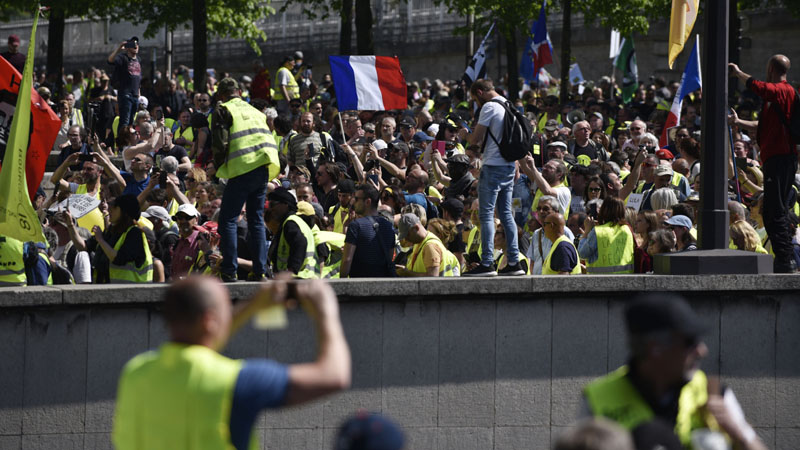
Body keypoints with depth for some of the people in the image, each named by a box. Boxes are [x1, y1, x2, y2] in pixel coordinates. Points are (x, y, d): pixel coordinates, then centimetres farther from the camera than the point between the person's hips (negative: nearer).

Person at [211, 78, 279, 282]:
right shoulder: (255, 111, 23)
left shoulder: (223, 110, 3)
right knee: (256, 219, 12)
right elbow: (269, 140, 20)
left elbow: (219, 143, -7)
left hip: (242, 168, -6)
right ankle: (259, 270, 6)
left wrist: (219, 168, 7)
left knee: (228, 219, 0)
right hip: (264, 168, 6)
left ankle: (229, 270, -8)